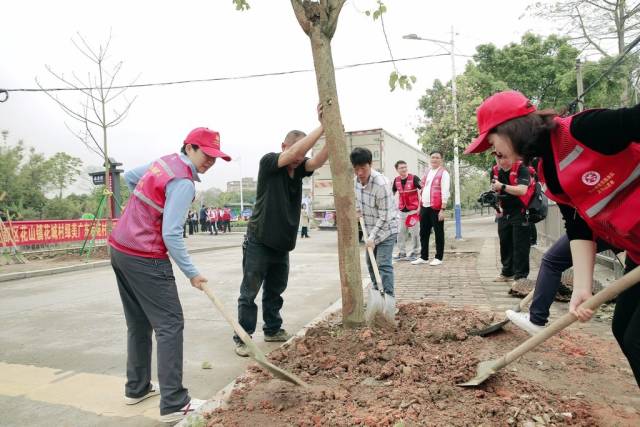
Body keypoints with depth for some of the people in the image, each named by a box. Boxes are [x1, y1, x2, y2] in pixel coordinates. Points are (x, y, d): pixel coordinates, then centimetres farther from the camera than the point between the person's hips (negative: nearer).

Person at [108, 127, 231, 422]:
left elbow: (129, 177, 25)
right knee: (170, 324, -5)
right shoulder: (184, 182, -17)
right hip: (145, 259, -9)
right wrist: (192, 273, -14)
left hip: (120, 249, 9)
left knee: (138, 322, 18)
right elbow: (171, 235, -21)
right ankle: (174, 404, -2)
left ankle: (137, 388, 30)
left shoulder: (165, 162, 9)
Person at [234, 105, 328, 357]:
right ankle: (242, 337, 11)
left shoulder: (298, 169, 4)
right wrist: (322, 126, -27)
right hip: (259, 243, -6)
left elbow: (319, 160, -14)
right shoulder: (268, 162, -12)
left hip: (282, 245, 7)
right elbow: (295, 151, -28)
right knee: (249, 292, 2)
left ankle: (273, 330, 33)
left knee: (275, 291, 18)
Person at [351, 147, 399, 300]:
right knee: (370, 263, 15)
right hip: (370, 229, 8)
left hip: (386, 229, -8)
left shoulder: (381, 183, -28)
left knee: (383, 264, -12)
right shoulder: (356, 180, -5)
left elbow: (384, 216, -24)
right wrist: (357, 211, -3)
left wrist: (372, 237, -23)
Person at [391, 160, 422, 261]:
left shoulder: (414, 178, -10)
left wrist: (420, 206, -17)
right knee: (401, 233, 9)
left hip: (413, 210, -5)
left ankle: (415, 253, 10)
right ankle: (401, 253, 18)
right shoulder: (396, 180, 5)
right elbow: (392, 193, 18)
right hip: (402, 210, 5)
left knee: (414, 233, 0)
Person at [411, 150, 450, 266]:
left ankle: (438, 258, 12)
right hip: (424, 207, 7)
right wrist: (420, 206, 15)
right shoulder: (427, 173, 17)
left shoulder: (443, 173, -5)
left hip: (436, 208, -7)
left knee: (438, 233, 3)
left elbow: (445, 192, -12)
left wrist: (442, 209, -17)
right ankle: (423, 257, 21)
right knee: (423, 233, 11)